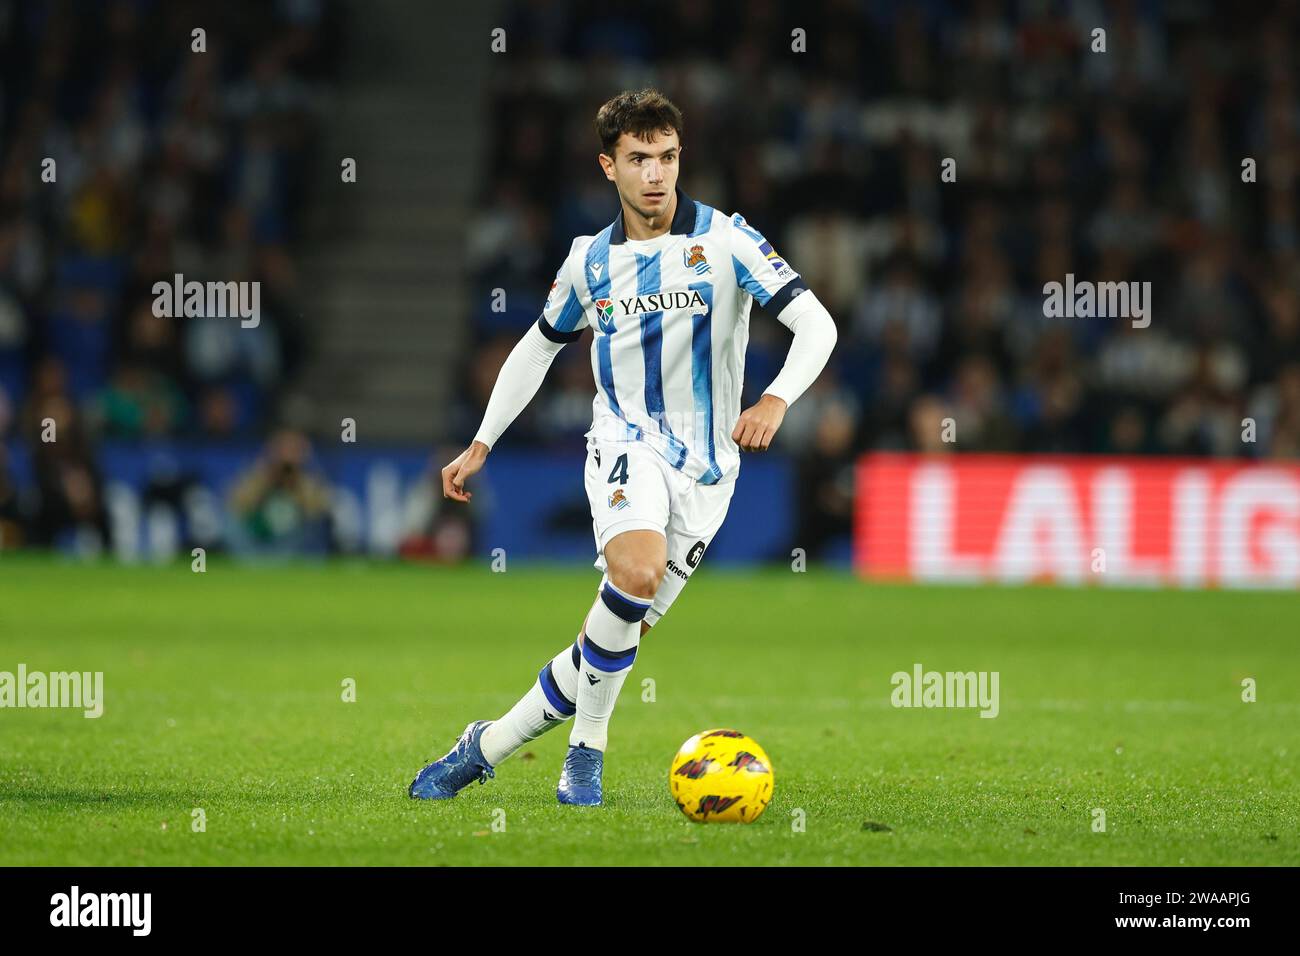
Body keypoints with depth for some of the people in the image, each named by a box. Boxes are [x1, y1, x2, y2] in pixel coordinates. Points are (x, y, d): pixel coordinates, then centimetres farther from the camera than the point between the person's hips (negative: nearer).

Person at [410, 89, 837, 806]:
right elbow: (539, 344, 22)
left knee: (622, 631, -4)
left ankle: (487, 746, 13)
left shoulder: (724, 240, -6)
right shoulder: (592, 260, 5)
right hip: (625, 444, 0)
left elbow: (816, 324, -12)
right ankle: (586, 751, -16)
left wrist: (776, 400, -30)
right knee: (637, 571, -31)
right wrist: (481, 444, 19)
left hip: (705, 467, 0)